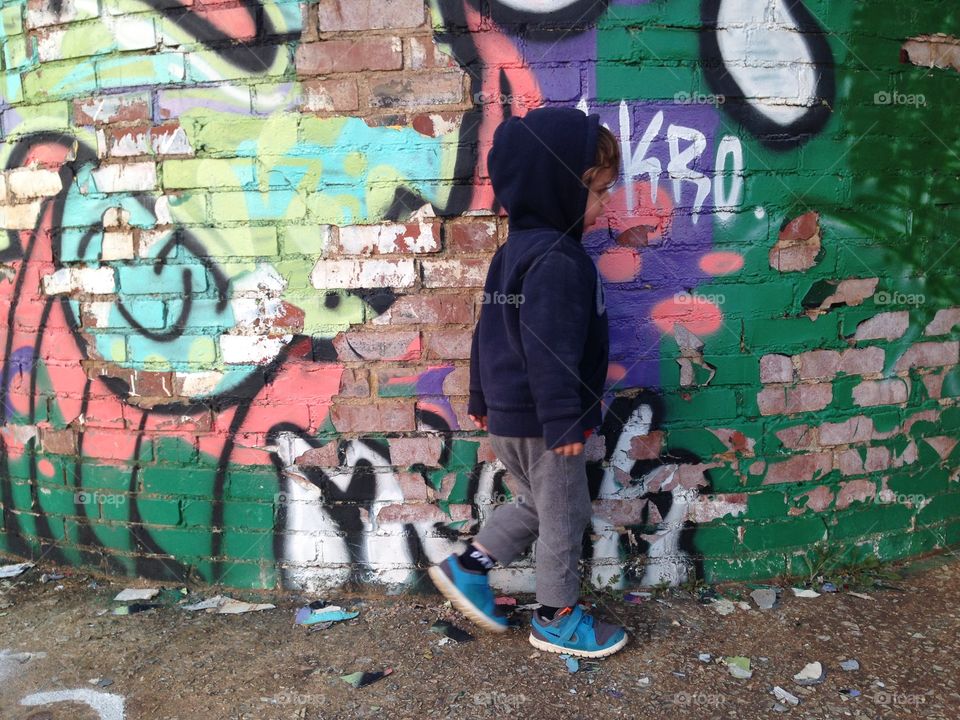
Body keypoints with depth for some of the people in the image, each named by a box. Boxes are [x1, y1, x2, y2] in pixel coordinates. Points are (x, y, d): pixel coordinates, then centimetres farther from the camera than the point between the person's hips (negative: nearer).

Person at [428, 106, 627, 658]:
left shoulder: (515, 249, 9)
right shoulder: (558, 259, -22)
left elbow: (489, 331, 14)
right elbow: (548, 351, -27)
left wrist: (482, 397, 20)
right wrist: (564, 422, -24)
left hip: (509, 414, 10)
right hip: (540, 420, -10)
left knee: (539, 503, 26)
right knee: (566, 515, 8)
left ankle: (468, 566, 29)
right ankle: (557, 618, 25)